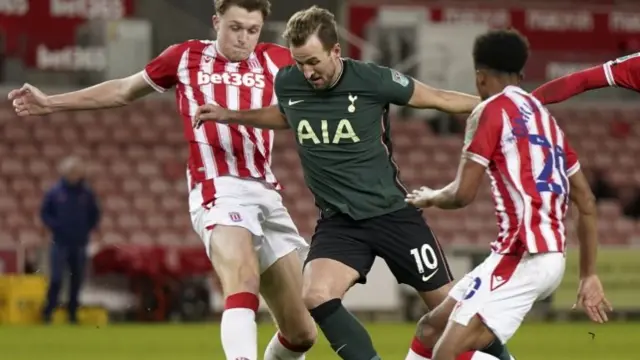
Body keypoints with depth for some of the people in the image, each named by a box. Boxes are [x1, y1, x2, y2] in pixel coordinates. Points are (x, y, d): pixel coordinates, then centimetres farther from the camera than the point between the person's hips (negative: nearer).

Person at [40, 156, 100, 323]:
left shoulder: (87, 193, 2)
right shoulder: (55, 192, -2)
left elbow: (95, 214, 13)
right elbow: (44, 213, 4)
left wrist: (87, 229, 1)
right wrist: (55, 227, -8)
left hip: (80, 244, 2)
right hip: (60, 243, -2)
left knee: (77, 279, 7)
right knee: (56, 278, -8)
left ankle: (73, 312, 17)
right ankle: (48, 310, -2)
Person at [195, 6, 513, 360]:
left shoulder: (372, 79, -15)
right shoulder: (287, 83, -4)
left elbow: (439, 98, -1)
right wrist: (230, 116, 17)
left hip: (392, 214, -2)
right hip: (339, 222, 3)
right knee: (316, 297, -24)